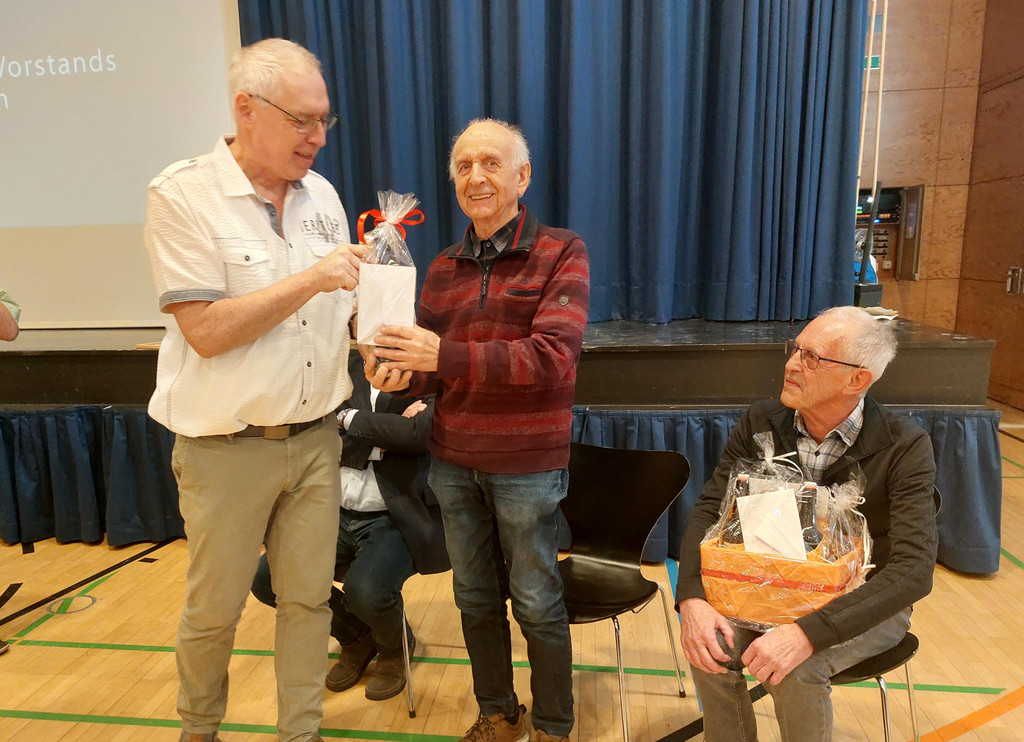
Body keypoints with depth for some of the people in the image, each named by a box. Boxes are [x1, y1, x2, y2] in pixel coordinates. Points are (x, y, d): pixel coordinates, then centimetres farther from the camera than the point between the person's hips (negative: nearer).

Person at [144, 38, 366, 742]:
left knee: (309, 598, 13)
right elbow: (206, 331, -17)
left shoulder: (321, 193, 6)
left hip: (315, 438, 4)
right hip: (228, 448, -4)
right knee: (214, 610, 13)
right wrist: (311, 279, -21)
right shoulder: (182, 195, -11)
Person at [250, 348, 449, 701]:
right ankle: (355, 636, 19)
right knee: (267, 578, -10)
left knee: (366, 591, -31)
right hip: (340, 515, 6)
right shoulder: (350, 369, 6)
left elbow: (415, 433, -26)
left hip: (395, 519, -5)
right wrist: (388, 425, -17)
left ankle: (394, 647, 11)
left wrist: (352, 418, -12)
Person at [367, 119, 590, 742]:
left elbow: (552, 358, -20)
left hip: (527, 463, -5)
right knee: (475, 596, 18)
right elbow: (437, 367, 11)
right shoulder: (443, 268, 8)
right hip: (453, 461, 5)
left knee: (536, 602, 10)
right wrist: (402, 375, -13)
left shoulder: (561, 253, -7)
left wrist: (445, 355, -28)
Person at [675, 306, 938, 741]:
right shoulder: (761, 422, -7)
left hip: (863, 603, -2)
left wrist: (807, 633, -37)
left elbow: (913, 569, -25)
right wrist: (692, 599, -26)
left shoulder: (904, 447, -18)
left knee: (794, 670, -30)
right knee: (711, 648, -23)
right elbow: (709, 511, -8)